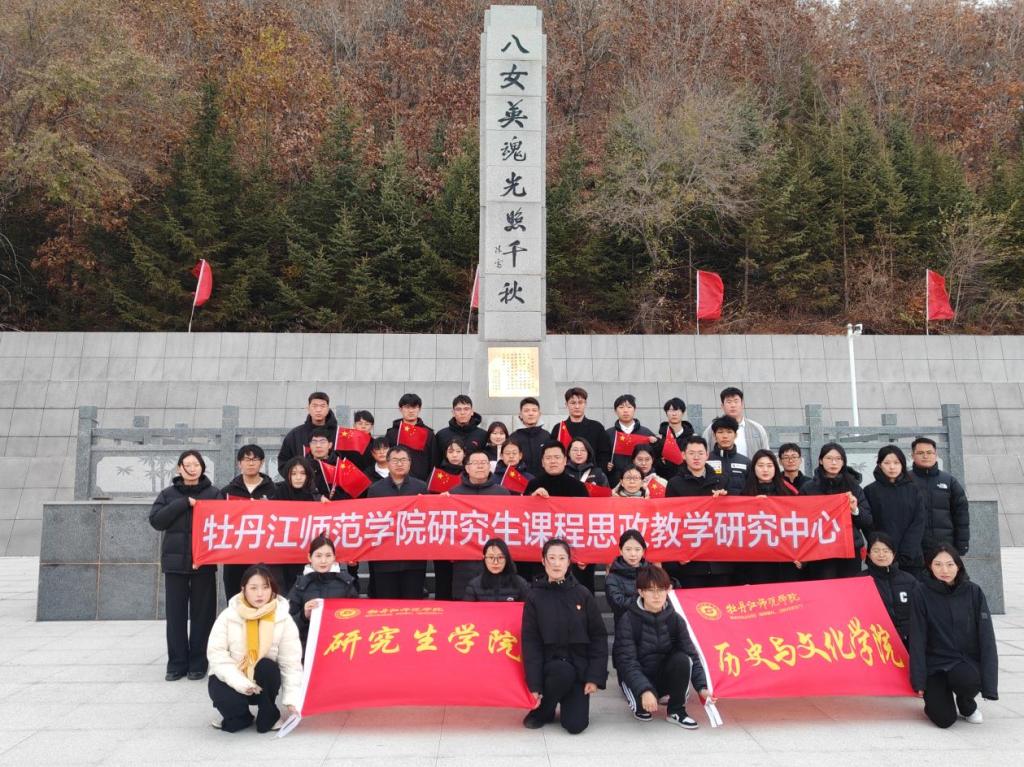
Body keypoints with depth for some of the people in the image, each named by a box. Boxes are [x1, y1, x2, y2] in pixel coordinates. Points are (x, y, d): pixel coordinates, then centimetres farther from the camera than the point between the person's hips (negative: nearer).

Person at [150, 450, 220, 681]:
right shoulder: (168, 494, 9)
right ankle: (176, 663, 11)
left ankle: (198, 663, 10)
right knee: (176, 613, 3)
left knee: (202, 613, 2)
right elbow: (156, 520, -4)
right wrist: (184, 503, -12)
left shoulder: (214, 494, 3)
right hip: (175, 561, 1)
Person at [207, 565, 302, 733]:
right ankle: (240, 717, 5)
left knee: (267, 666, -32)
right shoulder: (228, 615, -10)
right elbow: (216, 653, -15)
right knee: (226, 699, -33)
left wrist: (292, 699, -19)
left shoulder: (283, 618, -11)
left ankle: (268, 716, -5)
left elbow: (292, 663, -12)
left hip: (263, 681, 1)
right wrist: (240, 682, -27)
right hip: (231, 679, -1)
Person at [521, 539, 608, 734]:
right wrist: (534, 683, -13)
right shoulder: (534, 597, -3)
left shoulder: (583, 595, 0)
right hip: (550, 663, -1)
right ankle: (542, 710, -5)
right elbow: (530, 641, -5)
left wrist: (595, 676, -8)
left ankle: (567, 701, 20)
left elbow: (599, 637, 1)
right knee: (564, 672, -35)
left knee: (575, 725, -15)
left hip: (579, 664, 1)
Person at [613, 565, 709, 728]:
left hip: (663, 677, 3)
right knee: (646, 704, -34)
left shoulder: (675, 620, -7)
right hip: (636, 678, -3)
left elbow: (692, 656, -10)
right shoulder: (627, 621, -18)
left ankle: (676, 711, -7)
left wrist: (702, 687, -25)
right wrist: (644, 690, -40)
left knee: (682, 659, -26)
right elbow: (627, 662, -26)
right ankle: (640, 705, 5)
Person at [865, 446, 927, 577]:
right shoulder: (870, 491, 5)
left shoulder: (913, 490, 9)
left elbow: (918, 523, 1)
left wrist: (905, 554, -10)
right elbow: (868, 525, 1)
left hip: (912, 559, 1)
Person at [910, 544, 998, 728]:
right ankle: (935, 698, 19)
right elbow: (917, 638, -7)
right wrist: (919, 680, -11)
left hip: (967, 661, 1)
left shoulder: (974, 592, -4)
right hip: (935, 663, -1)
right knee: (944, 719, -18)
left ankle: (967, 705, 3)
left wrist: (990, 681, -13)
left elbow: (986, 637, -5)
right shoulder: (923, 593, -7)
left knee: (967, 679, -33)